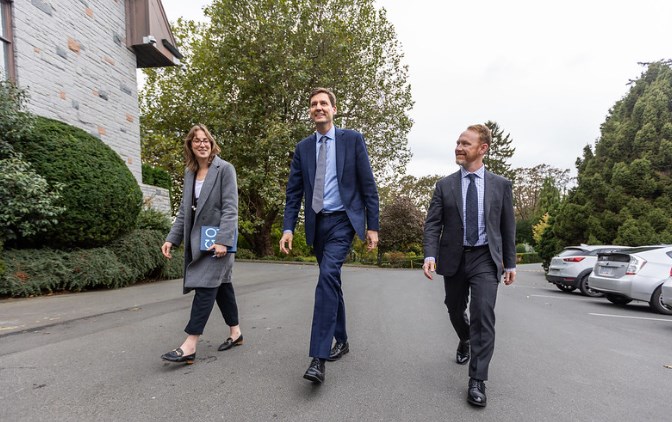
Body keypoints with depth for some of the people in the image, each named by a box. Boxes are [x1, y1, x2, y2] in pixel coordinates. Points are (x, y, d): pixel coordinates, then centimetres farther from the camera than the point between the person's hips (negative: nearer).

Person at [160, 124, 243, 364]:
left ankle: (190, 346, -5)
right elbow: (184, 210, 14)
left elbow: (230, 208, -15)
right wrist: (172, 238, 6)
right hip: (198, 239, 7)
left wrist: (222, 240, -22)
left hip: (218, 238, -7)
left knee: (205, 286, -9)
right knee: (221, 284, 13)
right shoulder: (190, 172, 11)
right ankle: (235, 333, 26)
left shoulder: (224, 169, -8)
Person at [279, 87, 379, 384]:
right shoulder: (303, 147, 10)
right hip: (317, 224, 5)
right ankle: (341, 341, 31)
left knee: (328, 277, -22)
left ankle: (318, 358, -19)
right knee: (331, 282, 14)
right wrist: (288, 228, -3)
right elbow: (294, 192, 8)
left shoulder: (352, 139, 0)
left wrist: (373, 226, -5)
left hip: (342, 220, -4)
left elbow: (368, 185, -1)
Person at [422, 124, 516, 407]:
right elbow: (433, 224, -5)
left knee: (483, 315, -12)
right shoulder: (444, 185, 0)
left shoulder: (500, 185, 2)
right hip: (454, 258, 2)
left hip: (485, 258, -1)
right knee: (455, 311, 17)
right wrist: (430, 255, -19)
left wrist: (510, 262, 6)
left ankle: (477, 382, -1)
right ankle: (465, 341, 50)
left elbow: (507, 226, 6)